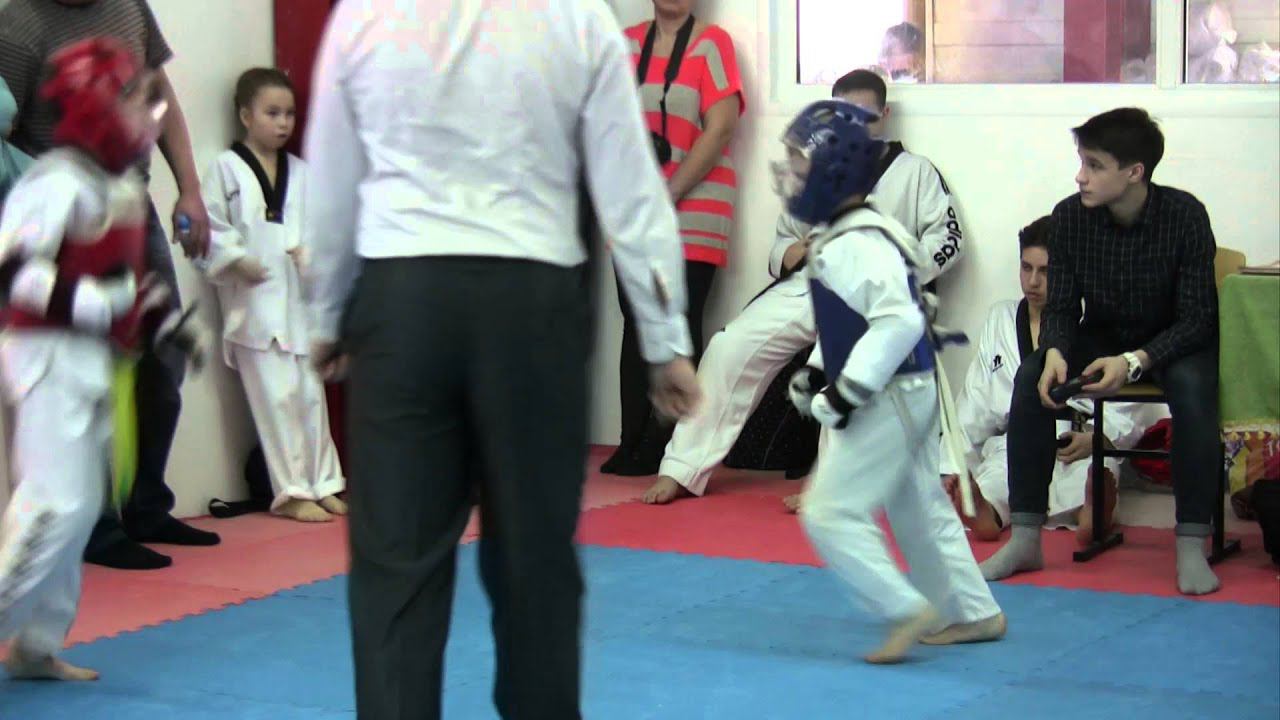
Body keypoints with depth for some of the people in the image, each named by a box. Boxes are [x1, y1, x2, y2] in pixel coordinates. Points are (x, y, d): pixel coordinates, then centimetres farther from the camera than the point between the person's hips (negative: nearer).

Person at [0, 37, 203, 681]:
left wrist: (165, 323, 16)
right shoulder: (59, 182, -18)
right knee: (57, 505, -15)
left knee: (79, 506, 15)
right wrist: (97, 301, -30)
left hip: (89, 361, 10)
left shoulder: (123, 185, 12)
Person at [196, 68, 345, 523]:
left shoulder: (300, 172, 10)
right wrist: (238, 261, -16)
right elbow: (210, 228, -5)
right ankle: (292, 492, 4)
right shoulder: (227, 168, -4)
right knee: (277, 396, -5)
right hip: (254, 301, -5)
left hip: (299, 296, 5)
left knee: (310, 393, 10)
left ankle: (322, 485, 20)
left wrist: (310, 251, -11)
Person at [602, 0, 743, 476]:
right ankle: (633, 449, 8)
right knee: (637, 326, 5)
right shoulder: (627, 44, 11)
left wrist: (670, 194, -10)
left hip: (693, 205, -4)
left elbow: (719, 129, -9)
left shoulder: (711, 43, -2)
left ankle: (669, 451, -2)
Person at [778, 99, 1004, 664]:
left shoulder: (857, 246, -24)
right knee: (920, 508, 19)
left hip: (888, 399, -10)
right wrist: (817, 372, 11)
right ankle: (973, 613, 29)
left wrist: (846, 391, -28)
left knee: (831, 512, -7)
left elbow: (898, 321, -33)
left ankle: (908, 610, -3)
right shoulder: (838, 238, 8)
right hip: (907, 396, 10)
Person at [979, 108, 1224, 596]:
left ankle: (1192, 546, -28)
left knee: (1192, 386, -36)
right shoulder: (1071, 217, -14)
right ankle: (1025, 540, -16)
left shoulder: (1184, 216, -23)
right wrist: (1055, 352, -31)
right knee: (1032, 378, -23)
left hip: (1174, 341, -3)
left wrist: (1135, 362, -38)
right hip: (1103, 336, 3)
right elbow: (1060, 305, -7)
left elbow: (1197, 317, -22)